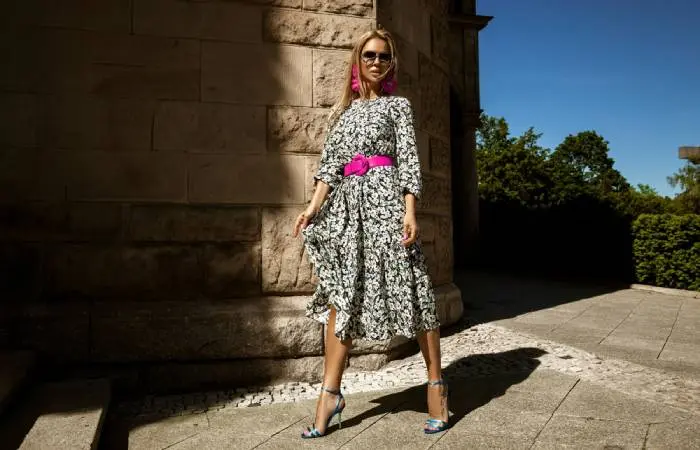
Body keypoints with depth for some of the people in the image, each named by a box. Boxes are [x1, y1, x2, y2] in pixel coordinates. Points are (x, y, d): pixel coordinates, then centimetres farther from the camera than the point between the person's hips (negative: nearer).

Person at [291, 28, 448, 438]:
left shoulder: (398, 105, 11)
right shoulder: (343, 110, 21)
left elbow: (409, 160, 0)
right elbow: (330, 164, 13)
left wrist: (410, 211, -13)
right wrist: (314, 207, 0)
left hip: (385, 197, -3)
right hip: (348, 203, 4)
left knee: (409, 288, -5)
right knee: (341, 295, 0)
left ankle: (437, 383, 8)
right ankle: (331, 393, 5)